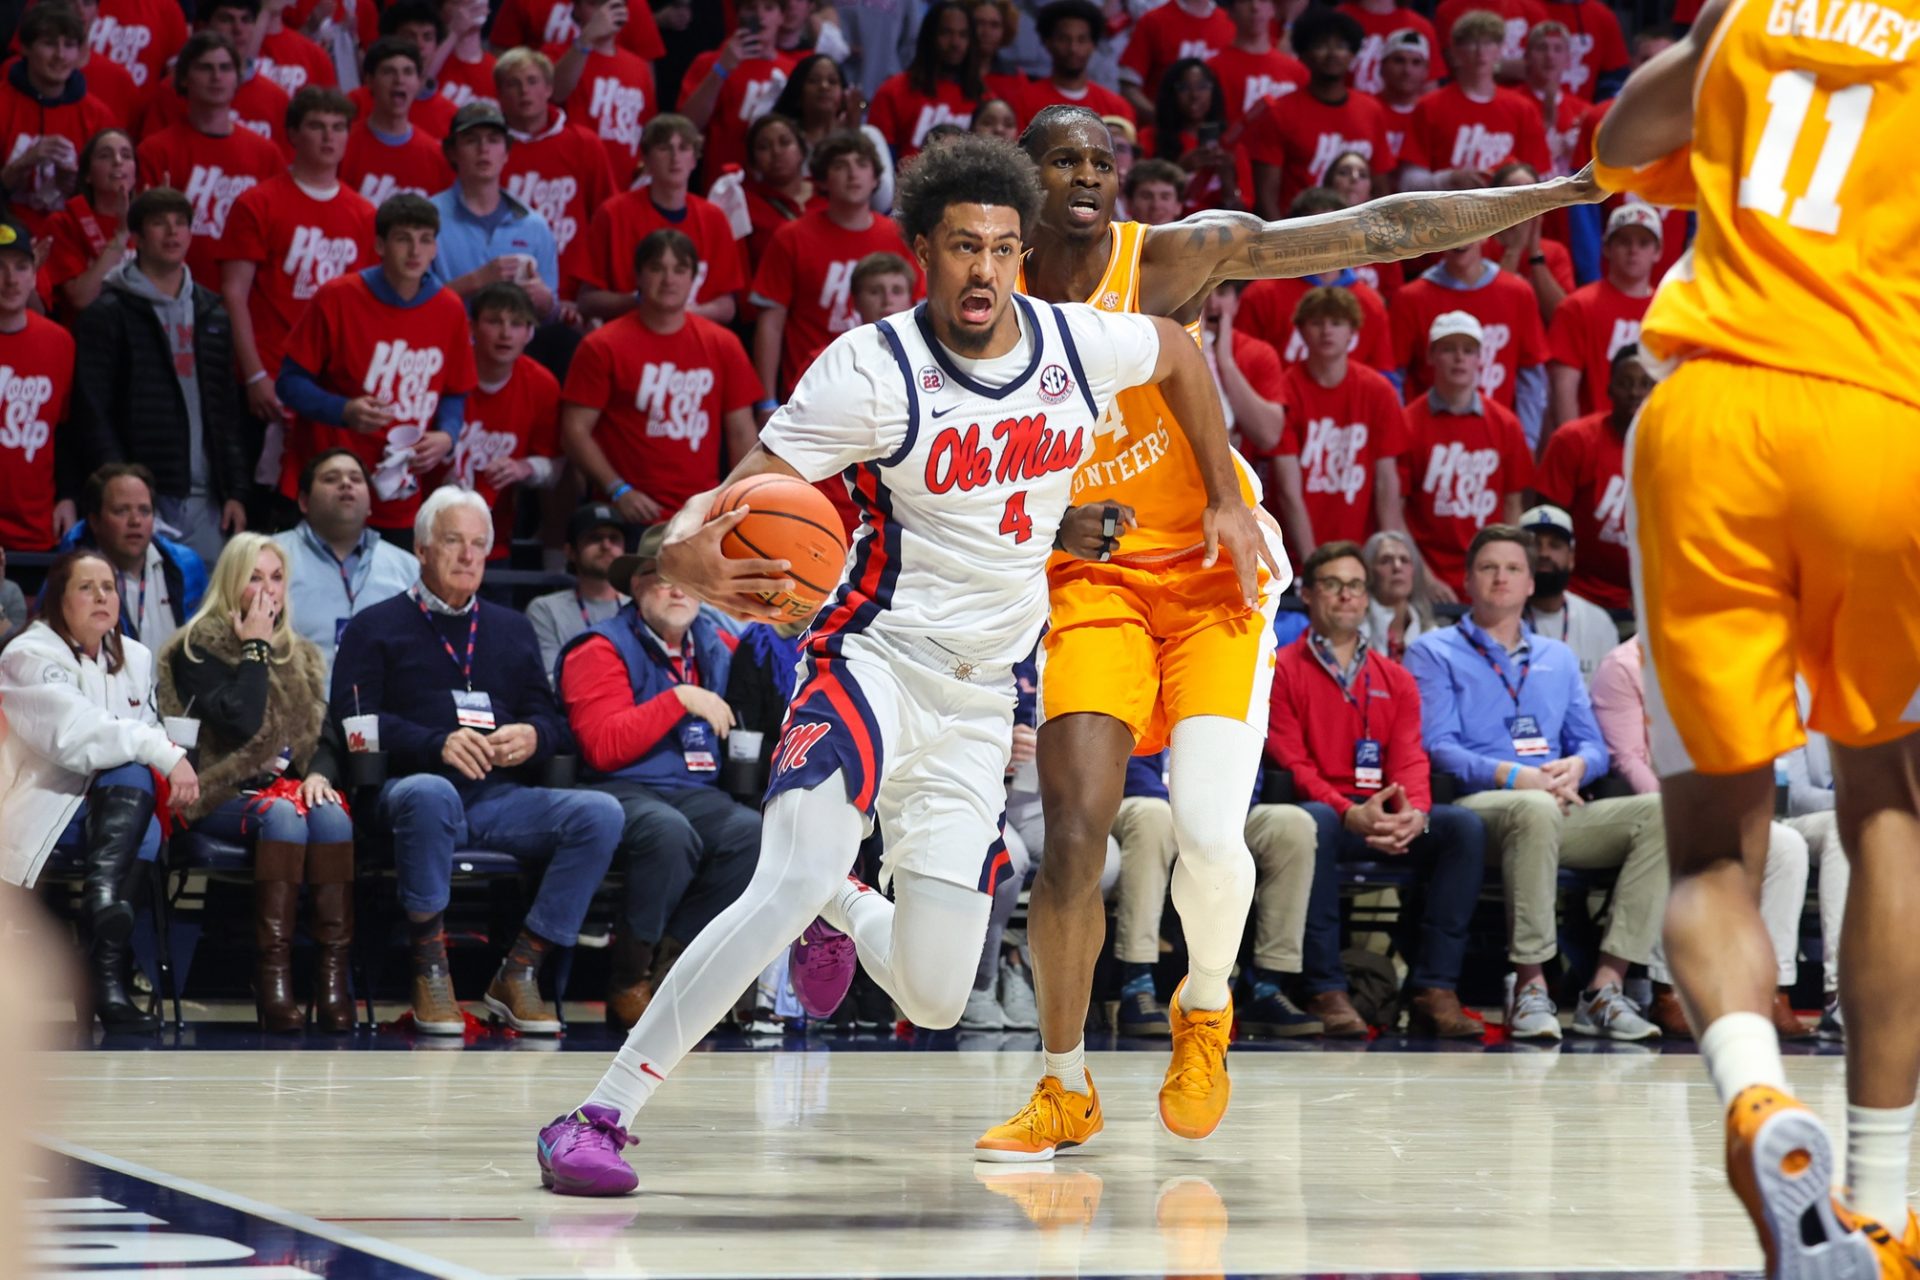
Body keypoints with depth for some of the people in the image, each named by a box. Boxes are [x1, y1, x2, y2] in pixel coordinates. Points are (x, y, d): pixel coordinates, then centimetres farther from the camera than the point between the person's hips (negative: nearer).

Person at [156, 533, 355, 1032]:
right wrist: (254, 649, -7)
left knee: (332, 818, -31)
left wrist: (318, 773, -5)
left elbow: (323, 736, 16)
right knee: (283, 817, -37)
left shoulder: (300, 656, 21)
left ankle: (333, 975, -38)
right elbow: (240, 722, -14)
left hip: (288, 787, 4)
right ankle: (272, 976, -42)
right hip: (223, 798, -4)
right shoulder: (198, 648, 2)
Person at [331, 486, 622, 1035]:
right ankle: (429, 968, -28)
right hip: (413, 782, -4)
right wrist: (438, 745, -18)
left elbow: (552, 719, 20)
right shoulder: (376, 628, 14)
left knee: (600, 813, -23)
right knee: (430, 794, -42)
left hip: (501, 796, 4)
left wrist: (533, 736, -7)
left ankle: (520, 971, -19)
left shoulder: (512, 629, 28)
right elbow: (353, 720, -2)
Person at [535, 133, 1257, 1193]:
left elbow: (1179, 353, 21)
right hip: (874, 660, -5)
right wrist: (686, 553, -41)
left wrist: (1226, 501, 21)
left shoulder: (1078, 346, -2)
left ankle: (841, 909, 43)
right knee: (792, 881, -32)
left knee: (934, 1003, 5)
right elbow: (736, 499, -19)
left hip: (980, 707, 5)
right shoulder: (871, 372, -15)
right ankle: (600, 1116, -27)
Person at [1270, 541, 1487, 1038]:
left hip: (1385, 820, 4)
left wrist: (1414, 814, -18)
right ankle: (1326, 991, -36)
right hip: (1322, 810, -4)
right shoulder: (1282, 671, 6)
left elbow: (1410, 759, 7)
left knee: (1464, 826, -22)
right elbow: (1290, 762, -6)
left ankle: (1433, 989, -26)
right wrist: (1349, 813, -24)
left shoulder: (1395, 679, 19)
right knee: (1314, 821, -39)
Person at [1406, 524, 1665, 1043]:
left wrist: (1576, 766, -6)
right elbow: (1437, 748, -2)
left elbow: (1592, 744, 20)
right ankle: (1530, 988, -36)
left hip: (1562, 810, 5)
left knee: (1659, 813, -22)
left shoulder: (1558, 658, 28)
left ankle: (1604, 988, -28)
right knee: (1536, 809, -41)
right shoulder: (1436, 653, 12)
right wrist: (1514, 776, -17)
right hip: (1478, 806, -5)